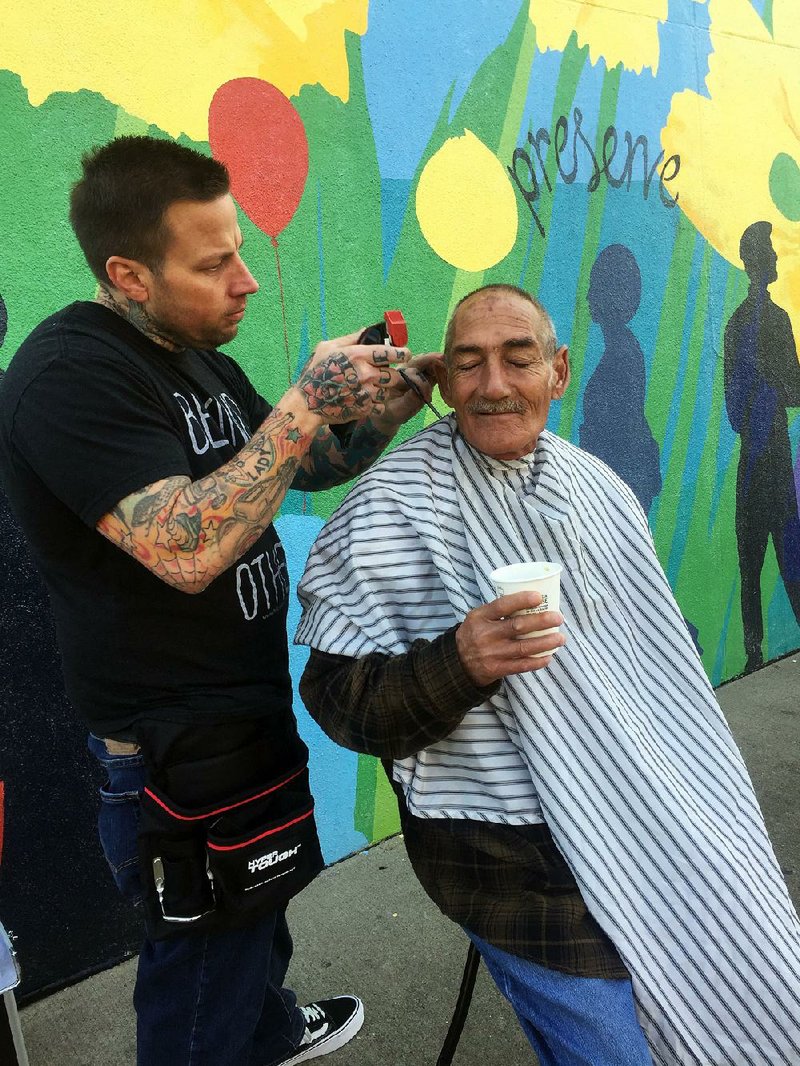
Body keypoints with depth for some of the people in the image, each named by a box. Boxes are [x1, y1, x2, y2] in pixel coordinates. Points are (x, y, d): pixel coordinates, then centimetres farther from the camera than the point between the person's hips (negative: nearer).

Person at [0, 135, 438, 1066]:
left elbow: (304, 469, 15)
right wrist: (309, 401, -29)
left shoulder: (197, 351, 8)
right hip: (180, 741, -9)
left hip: (245, 700, 10)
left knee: (257, 910, 28)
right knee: (207, 957, 8)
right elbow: (187, 549, -33)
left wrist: (380, 412, -5)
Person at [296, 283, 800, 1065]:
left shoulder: (595, 483, 5)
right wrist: (456, 664, -32)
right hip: (522, 866, -7)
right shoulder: (390, 507, -15)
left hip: (664, 832, 7)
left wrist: (701, 811, 17)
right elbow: (339, 702, -14)